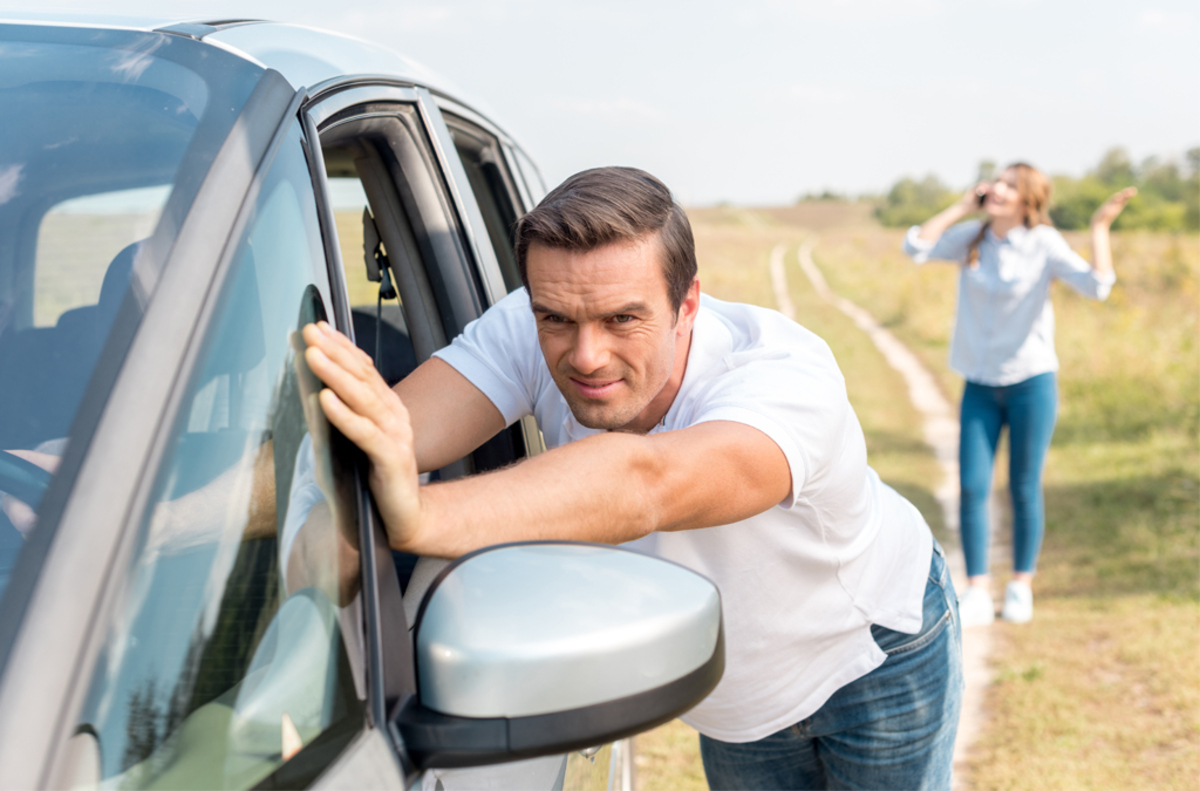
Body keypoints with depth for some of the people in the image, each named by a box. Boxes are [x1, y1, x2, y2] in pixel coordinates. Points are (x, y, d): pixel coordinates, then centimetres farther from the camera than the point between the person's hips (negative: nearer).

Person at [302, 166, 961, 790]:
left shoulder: (788, 376, -42)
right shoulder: (531, 333, -26)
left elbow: (645, 484, -62)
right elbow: (400, 426, -44)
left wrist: (418, 517, -77)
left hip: (878, 659, -4)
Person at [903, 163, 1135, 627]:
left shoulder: (1044, 243, -9)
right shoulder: (972, 238, 2)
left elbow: (1096, 287, -20)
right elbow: (916, 247, -9)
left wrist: (1100, 227, -19)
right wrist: (962, 208, -5)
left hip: (1031, 382, -3)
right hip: (980, 385, 3)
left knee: (1024, 489, 5)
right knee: (972, 488, -2)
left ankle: (1021, 588, 21)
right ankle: (977, 593, 8)